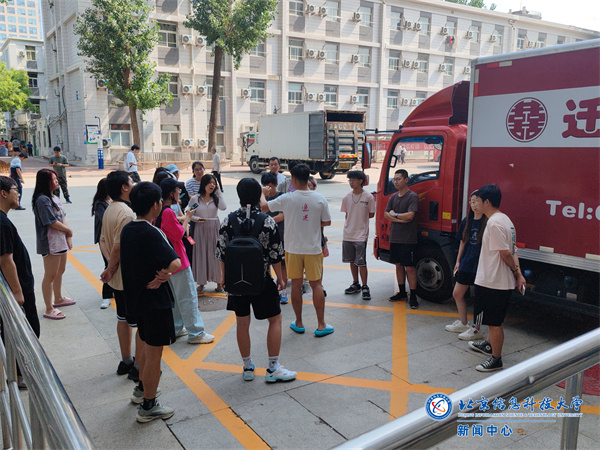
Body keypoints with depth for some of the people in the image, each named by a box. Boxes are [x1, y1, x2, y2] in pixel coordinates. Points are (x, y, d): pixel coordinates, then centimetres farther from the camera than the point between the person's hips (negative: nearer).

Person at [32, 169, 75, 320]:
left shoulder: (54, 198, 11)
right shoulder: (42, 200, -18)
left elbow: (63, 218, 12)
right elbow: (52, 222, -21)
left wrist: (68, 238, 3)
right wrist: (69, 230, -5)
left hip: (61, 242, 10)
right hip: (50, 244, -10)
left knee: (60, 271, 22)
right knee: (50, 276, -2)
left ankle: (58, 299, 40)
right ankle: (49, 310, 7)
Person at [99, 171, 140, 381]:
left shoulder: (109, 210, 9)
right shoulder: (126, 213, -22)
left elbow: (103, 241, 11)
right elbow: (119, 247, -25)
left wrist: (110, 264, 1)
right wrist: (111, 269, -11)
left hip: (118, 277, 10)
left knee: (123, 318, 19)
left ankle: (126, 361, 32)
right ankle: (138, 367, 10)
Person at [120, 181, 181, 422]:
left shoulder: (127, 229, 3)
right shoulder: (151, 234, -24)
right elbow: (175, 264, -34)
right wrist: (165, 274, -13)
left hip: (137, 298, 9)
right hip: (156, 301, -9)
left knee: (147, 346, 27)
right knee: (154, 355, 5)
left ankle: (142, 389, 44)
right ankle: (148, 407, 17)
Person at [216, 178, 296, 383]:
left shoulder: (228, 221, -5)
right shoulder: (267, 221, -12)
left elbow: (221, 254, 0)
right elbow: (276, 254, -8)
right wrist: (280, 278, 6)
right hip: (261, 280, -3)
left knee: (242, 323, 14)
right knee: (275, 319, 11)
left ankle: (248, 367, 26)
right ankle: (273, 368, 13)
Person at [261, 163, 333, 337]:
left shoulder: (287, 199, -11)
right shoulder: (320, 199, -7)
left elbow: (264, 207, -1)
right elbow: (327, 222, 1)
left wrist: (262, 193, 19)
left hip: (293, 249, 0)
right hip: (313, 249, 0)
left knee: (296, 285, 11)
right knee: (316, 285, 7)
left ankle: (298, 323, 22)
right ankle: (321, 325, 11)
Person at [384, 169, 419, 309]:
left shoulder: (412, 196, -9)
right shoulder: (393, 197, 12)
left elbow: (410, 215, -20)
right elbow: (386, 215, 4)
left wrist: (394, 214, -5)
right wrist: (400, 219, -11)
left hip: (408, 239, -7)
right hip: (394, 238, 7)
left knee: (409, 267, -4)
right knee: (398, 265, 14)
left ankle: (413, 297, 3)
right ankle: (402, 292, 26)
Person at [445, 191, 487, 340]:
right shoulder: (467, 221, 8)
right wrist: (458, 261, 14)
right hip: (466, 264, 7)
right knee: (457, 294, 13)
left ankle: (476, 329, 16)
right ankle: (463, 323, 30)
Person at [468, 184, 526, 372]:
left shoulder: (494, 223, -20)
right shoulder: (505, 219, 12)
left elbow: (505, 253, -21)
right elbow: (512, 251, 9)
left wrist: (515, 271, -5)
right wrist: (518, 273, 4)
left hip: (492, 282, -10)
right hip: (503, 282, 10)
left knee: (494, 322, 2)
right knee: (494, 320, 26)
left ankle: (496, 359, 13)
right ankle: (491, 345, 44)